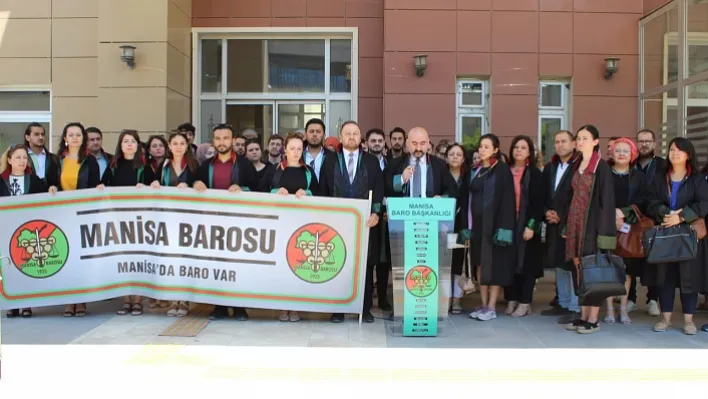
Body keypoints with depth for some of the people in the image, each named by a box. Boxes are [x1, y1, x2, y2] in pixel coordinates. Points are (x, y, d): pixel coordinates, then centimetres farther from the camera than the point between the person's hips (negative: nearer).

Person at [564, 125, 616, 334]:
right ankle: (584, 316, 16)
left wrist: (603, 230, -17)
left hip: (592, 223, -7)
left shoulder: (602, 167, -8)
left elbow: (606, 199, -12)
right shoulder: (577, 166, 14)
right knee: (579, 268, 8)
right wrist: (568, 226, 13)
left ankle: (593, 319, 4)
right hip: (576, 223, 7)